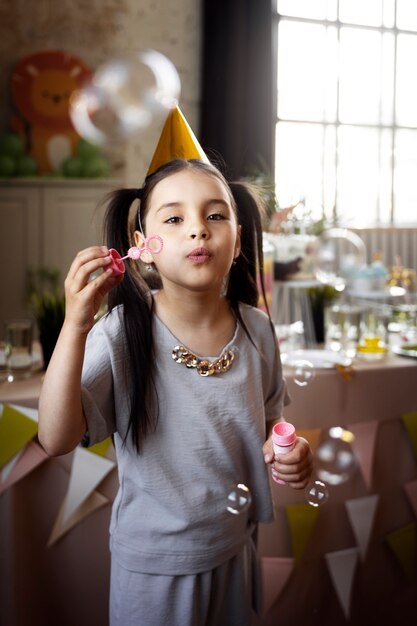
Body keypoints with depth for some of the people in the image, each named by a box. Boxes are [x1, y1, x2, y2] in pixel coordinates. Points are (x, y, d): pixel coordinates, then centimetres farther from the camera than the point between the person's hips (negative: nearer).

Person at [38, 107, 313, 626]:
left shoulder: (256, 329, -9)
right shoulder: (123, 334, -20)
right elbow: (56, 439, -28)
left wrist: (288, 450, -13)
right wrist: (75, 326, -37)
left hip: (234, 548, 4)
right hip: (153, 563, -3)